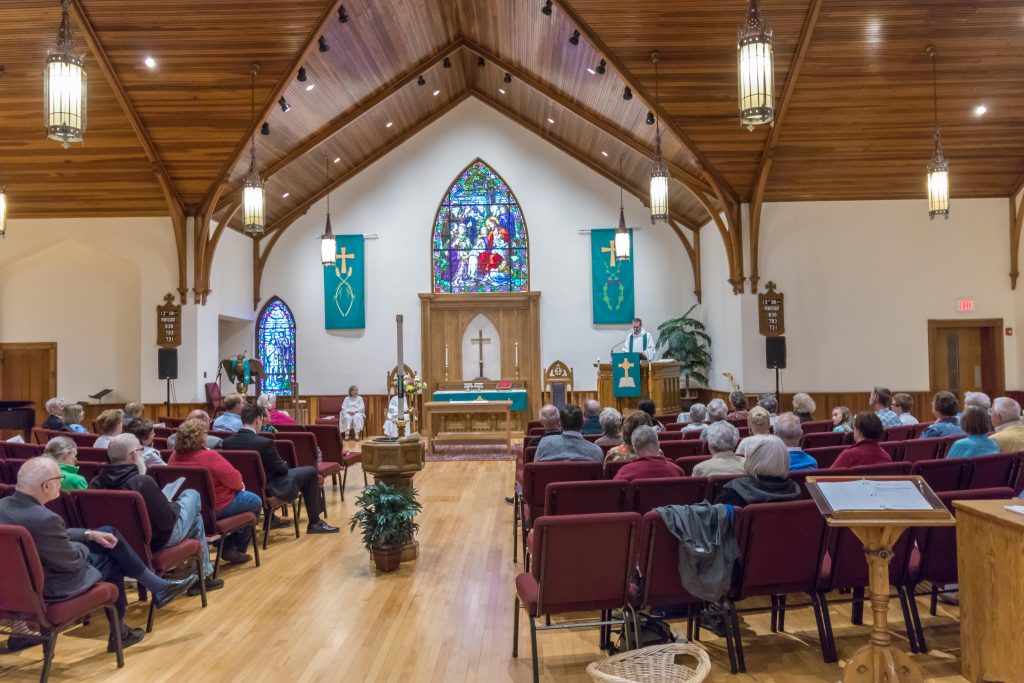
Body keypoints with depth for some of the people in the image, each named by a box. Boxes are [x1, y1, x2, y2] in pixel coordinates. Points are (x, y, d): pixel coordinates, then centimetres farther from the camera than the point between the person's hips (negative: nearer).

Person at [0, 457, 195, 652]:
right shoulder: (44, 519, -34)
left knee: (108, 533, 14)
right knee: (111, 560, 14)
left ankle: (158, 587, 22)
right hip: (51, 586, -8)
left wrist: (89, 534, 8)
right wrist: (85, 544, -1)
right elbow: (72, 562, -21)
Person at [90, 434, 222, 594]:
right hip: (156, 540, -7)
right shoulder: (142, 482, -31)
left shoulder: (95, 483, -10)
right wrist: (174, 506, -4)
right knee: (192, 495, 18)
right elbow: (168, 522, -26)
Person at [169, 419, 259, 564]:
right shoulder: (209, 456, -26)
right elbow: (235, 480, -20)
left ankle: (227, 546, 31)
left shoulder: (175, 456, -5)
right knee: (255, 502, 15)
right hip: (215, 508, -8)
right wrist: (241, 485, 3)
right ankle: (234, 550, 19)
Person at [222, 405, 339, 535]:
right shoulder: (264, 442, -27)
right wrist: (284, 464, 10)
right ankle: (314, 522, 13)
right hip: (268, 489, -7)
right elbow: (282, 469, -14)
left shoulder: (227, 442, -8)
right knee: (310, 472, 8)